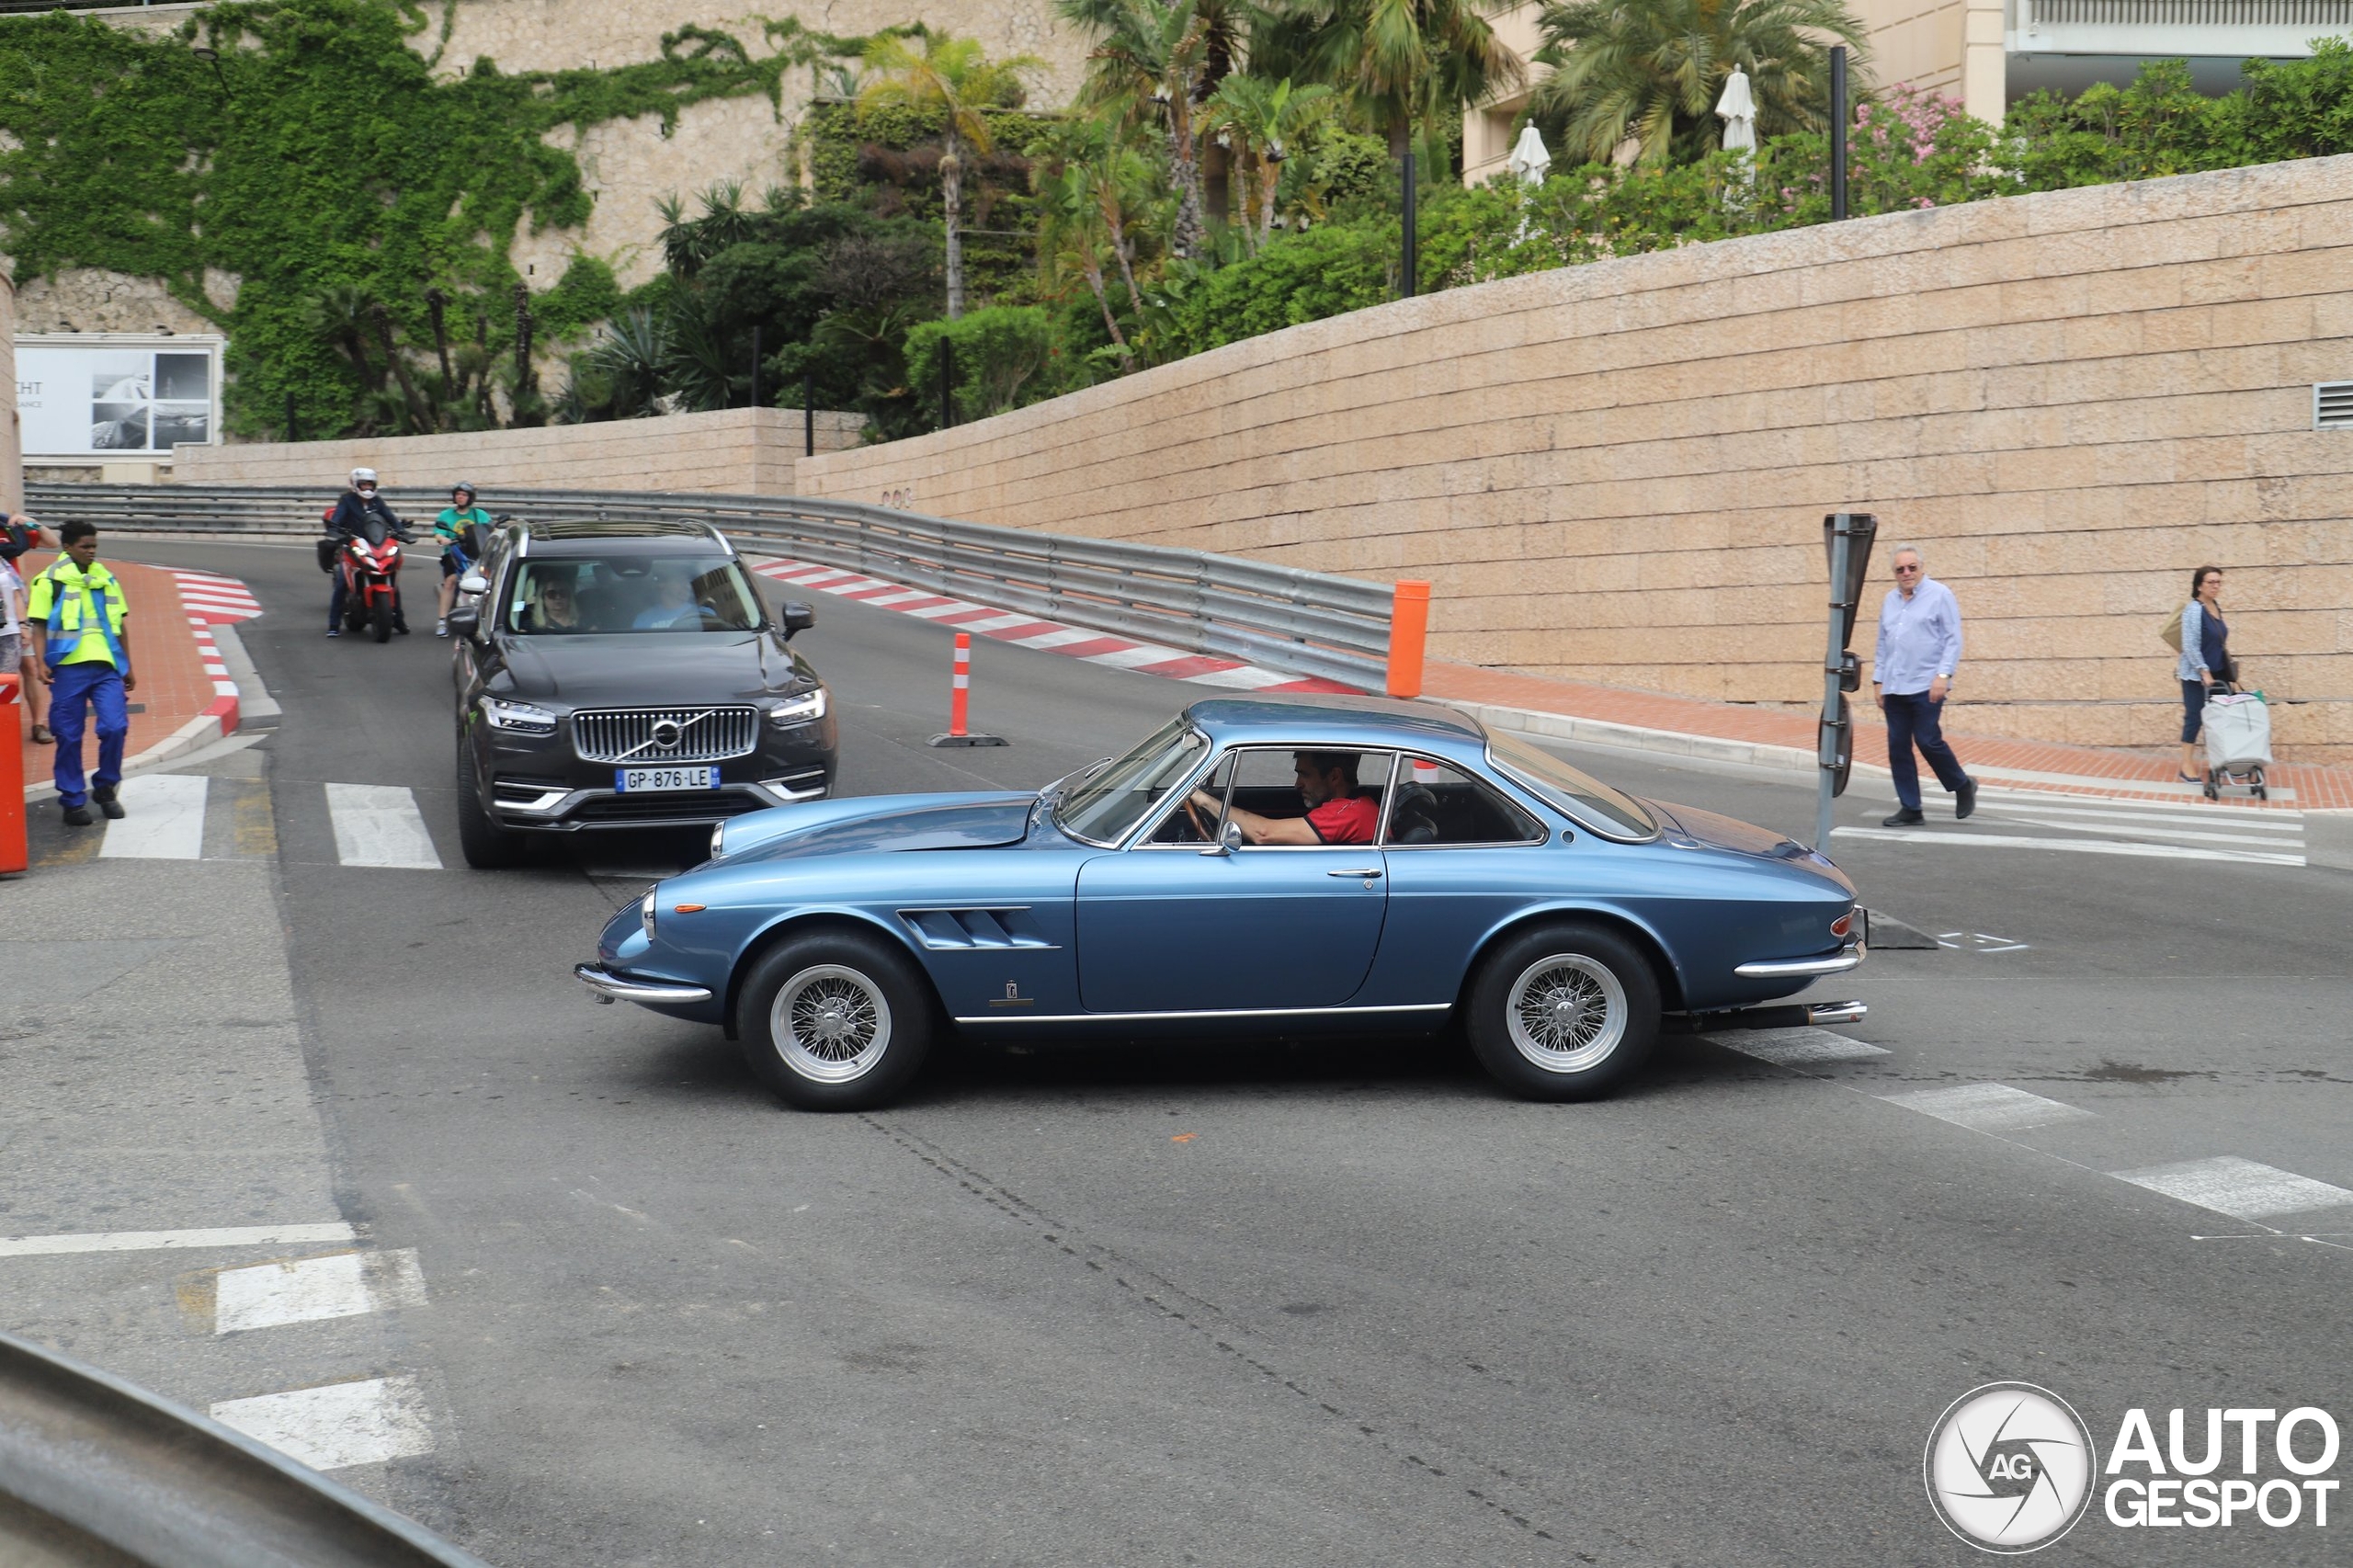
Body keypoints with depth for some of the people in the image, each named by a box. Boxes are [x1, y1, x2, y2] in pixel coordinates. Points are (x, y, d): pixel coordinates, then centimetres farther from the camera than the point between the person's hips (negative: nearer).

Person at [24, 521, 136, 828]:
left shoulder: (106, 579, 15)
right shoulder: (49, 581, 1)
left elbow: (121, 625, 20)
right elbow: (39, 626, -2)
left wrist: (128, 667, 20)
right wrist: (41, 662, -15)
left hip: (106, 666, 3)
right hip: (68, 667, -3)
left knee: (115, 727, -8)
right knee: (69, 736, 2)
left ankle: (105, 788, 13)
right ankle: (73, 801, 13)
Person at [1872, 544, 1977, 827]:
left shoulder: (1939, 595, -2)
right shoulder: (1890, 600, 16)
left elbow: (1953, 640, -6)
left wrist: (1943, 675, -15)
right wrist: (1879, 680, 17)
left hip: (1925, 686, -6)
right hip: (1894, 688, 6)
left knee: (1928, 740, -10)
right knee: (1898, 747, 2)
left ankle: (1962, 787, 14)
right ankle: (1910, 809, 8)